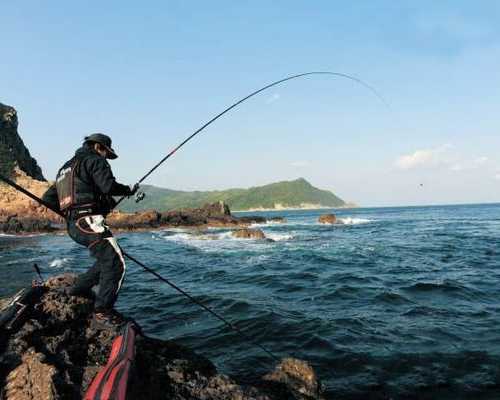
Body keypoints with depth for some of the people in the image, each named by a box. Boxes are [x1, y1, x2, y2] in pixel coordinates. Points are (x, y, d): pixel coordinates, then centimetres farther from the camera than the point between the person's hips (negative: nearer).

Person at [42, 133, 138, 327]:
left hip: (73, 226, 10)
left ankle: (79, 288, 27)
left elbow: (48, 198, 26)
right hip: (89, 222, -10)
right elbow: (109, 186, -16)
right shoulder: (94, 160, 1)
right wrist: (129, 190, 1)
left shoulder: (66, 168, 27)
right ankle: (102, 312, -9)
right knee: (115, 264, -10)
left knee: (107, 258, 22)